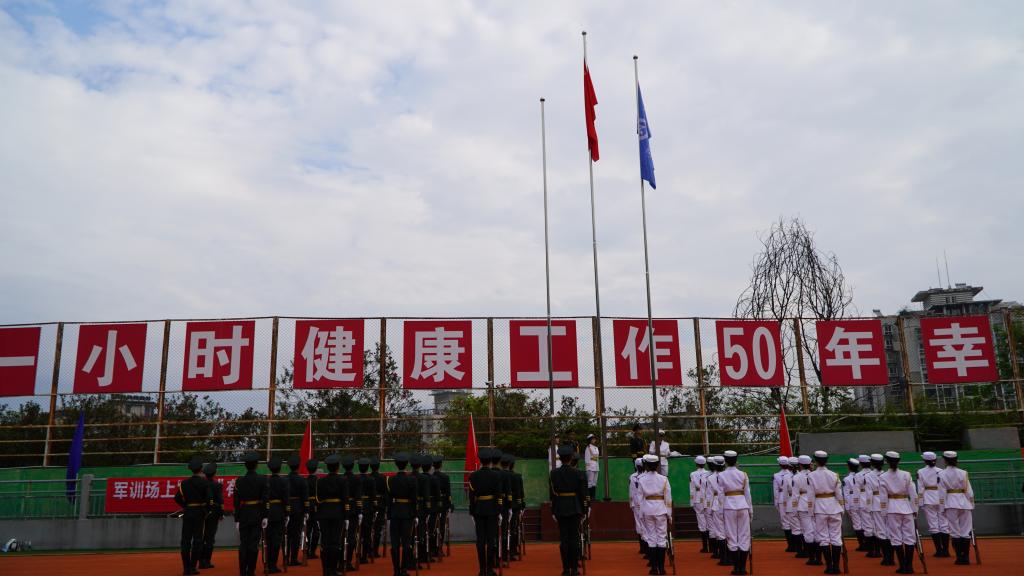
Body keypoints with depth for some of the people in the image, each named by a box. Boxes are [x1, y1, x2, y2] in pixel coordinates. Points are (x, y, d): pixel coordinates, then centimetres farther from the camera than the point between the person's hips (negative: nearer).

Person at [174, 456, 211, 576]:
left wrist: (185, 506, 12)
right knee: (197, 539, 4)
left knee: (185, 539, 7)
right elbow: (208, 499, -10)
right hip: (199, 512, -2)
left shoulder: (184, 482, 2)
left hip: (187, 512, 2)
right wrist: (206, 511, 5)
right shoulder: (204, 483, -6)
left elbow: (177, 498, -3)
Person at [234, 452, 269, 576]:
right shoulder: (262, 480, -5)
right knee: (254, 543, 2)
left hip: (243, 515, 1)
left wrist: (237, 519, 3)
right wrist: (265, 517, -3)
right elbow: (265, 500, -8)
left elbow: (236, 502, -1)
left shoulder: (239, 481, -2)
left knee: (243, 544, 7)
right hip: (257, 515, -1)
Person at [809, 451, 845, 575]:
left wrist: (811, 512, 3)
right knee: (836, 537, 7)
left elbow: (811, 496, -6)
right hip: (834, 508, 2)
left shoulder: (811, 476, -7)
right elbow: (839, 495, 1)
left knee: (823, 538, 5)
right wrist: (841, 510, 11)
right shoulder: (834, 475, -3)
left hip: (820, 508, -1)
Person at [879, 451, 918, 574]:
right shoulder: (906, 475, -2)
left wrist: (884, 514, 3)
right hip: (906, 507, 1)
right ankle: (909, 566, 7)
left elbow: (883, 499, -4)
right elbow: (913, 495, -1)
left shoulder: (882, 477, -5)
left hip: (892, 509, -1)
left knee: (896, 537, 5)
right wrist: (915, 510, 8)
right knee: (909, 536, 7)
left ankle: (902, 566, 5)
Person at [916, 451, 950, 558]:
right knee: (944, 524, 5)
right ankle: (946, 550, 2)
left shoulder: (920, 472, -1)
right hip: (941, 500, 1)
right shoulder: (941, 471, 0)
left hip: (928, 501, -1)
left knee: (933, 525, 4)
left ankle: (939, 550, 2)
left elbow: (920, 489, -2)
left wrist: (920, 503, 4)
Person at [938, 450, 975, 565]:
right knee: (966, 530, 7)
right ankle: (966, 557, 6)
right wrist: (972, 504, 11)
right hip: (964, 503, 1)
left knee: (954, 531, 4)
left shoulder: (942, 475, -4)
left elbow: (942, 494, -4)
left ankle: (959, 557, 2)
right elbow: (969, 491, 0)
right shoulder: (963, 473, -2)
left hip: (951, 504, -1)